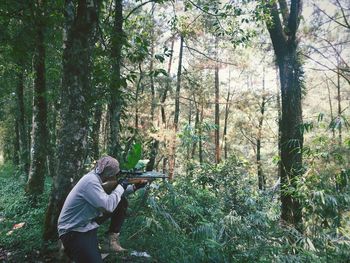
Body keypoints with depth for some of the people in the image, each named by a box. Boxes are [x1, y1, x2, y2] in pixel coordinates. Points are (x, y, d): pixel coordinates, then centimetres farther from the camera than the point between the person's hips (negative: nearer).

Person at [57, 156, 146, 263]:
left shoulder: (96, 178, 3)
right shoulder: (91, 180, -26)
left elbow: (114, 196, 15)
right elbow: (108, 205, -32)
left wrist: (134, 187, 4)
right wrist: (121, 186, -18)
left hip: (88, 223, 10)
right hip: (72, 232, -10)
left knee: (122, 202, 4)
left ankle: (112, 238, 6)